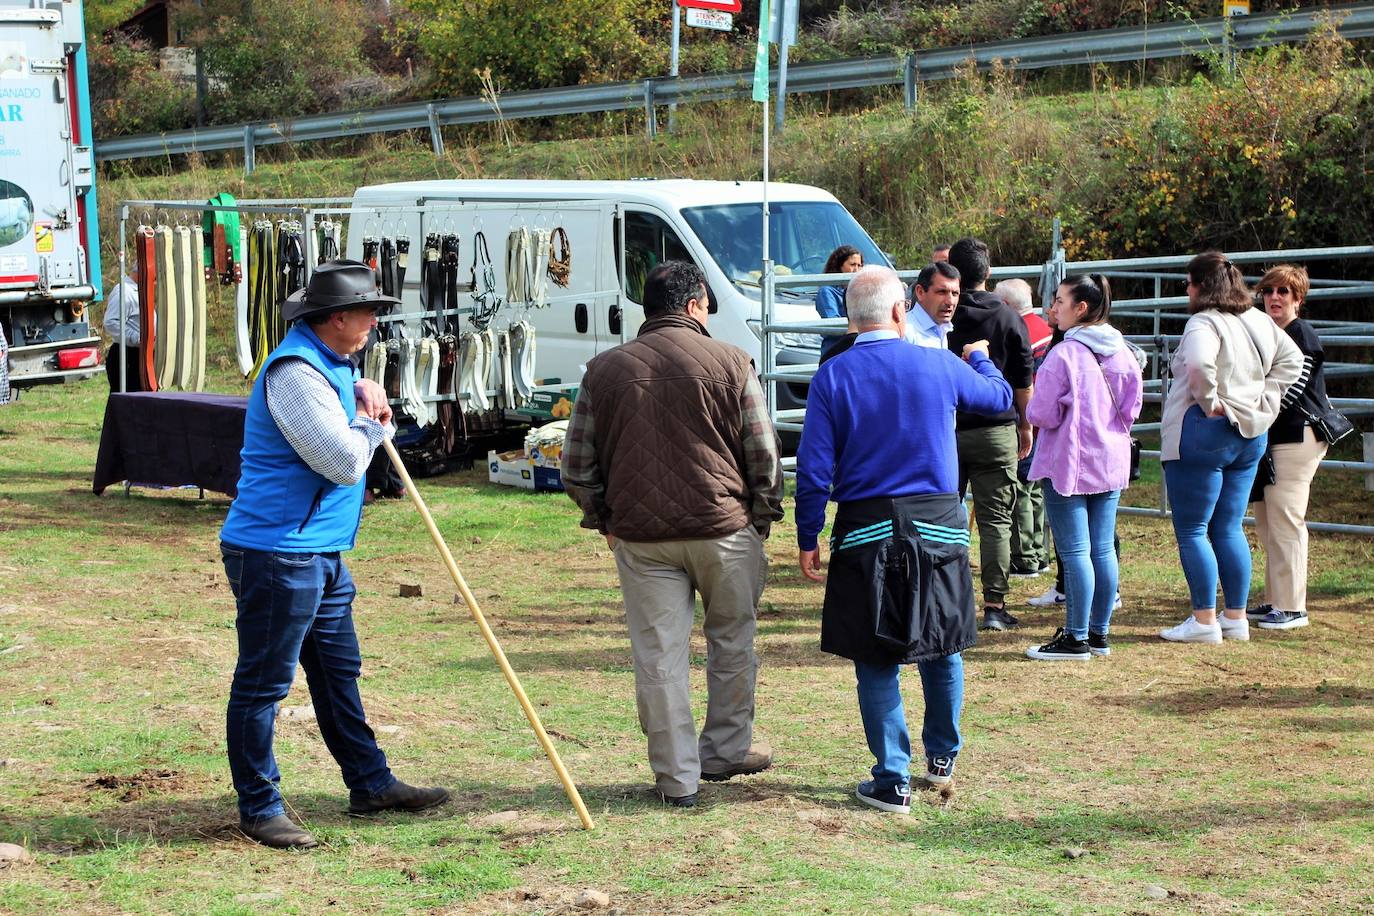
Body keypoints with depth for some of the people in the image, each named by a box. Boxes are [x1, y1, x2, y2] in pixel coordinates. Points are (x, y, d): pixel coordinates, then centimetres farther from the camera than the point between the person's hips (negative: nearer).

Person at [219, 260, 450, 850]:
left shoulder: (334, 362, 14)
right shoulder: (295, 371, -19)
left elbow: (360, 441, 27)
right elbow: (345, 462, -23)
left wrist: (369, 400, 5)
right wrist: (369, 424, -2)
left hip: (321, 552, 11)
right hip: (277, 552, -11)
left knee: (338, 671, 18)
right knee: (263, 682, -1)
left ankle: (370, 784, 28)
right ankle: (259, 808, 7)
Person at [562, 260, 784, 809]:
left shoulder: (604, 371, 4)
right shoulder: (730, 363, -3)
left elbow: (577, 466, 6)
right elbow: (764, 455, -2)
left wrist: (604, 520, 19)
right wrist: (763, 517, 11)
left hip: (640, 536, 1)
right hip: (725, 527, -1)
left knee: (659, 657, 6)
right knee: (732, 641, 18)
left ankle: (677, 777, 9)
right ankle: (726, 749, 29)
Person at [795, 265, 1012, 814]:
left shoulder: (832, 377, -5)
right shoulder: (941, 367, -1)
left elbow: (814, 469, -7)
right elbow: (1001, 398, 20)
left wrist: (807, 538, 2)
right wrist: (979, 358, 40)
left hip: (866, 533, -1)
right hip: (938, 526, 2)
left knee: (876, 661, 4)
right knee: (943, 646, 19)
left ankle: (893, 781, 5)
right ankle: (942, 759, 33)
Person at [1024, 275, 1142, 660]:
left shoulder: (1064, 355, -18)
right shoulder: (1121, 352, 3)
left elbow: (1043, 414, -15)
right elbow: (1132, 408, 10)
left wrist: (1030, 406, 6)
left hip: (1068, 463, -7)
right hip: (1111, 462, 7)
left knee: (1074, 552, -2)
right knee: (1103, 549, 11)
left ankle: (1076, 638, 2)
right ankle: (1099, 632, 19)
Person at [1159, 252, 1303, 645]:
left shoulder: (1204, 323, -16)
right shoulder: (1258, 321, 10)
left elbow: (1199, 363, -35)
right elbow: (1292, 359, 19)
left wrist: (1208, 402, -20)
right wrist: (1264, 401, 11)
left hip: (1202, 434, -8)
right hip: (1249, 436, 8)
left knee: (1192, 531, -1)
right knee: (1229, 529, 15)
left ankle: (1204, 621, -2)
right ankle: (1236, 618, 17)